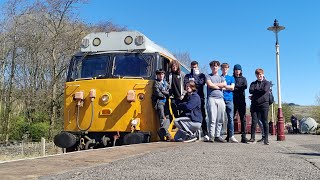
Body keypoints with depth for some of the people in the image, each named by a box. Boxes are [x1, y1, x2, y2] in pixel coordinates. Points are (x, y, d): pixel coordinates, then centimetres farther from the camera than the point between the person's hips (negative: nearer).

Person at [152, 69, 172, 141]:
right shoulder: (156, 82, 6)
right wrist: (164, 95, 3)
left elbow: (169, 93, 13)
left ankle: (161, 131, -13)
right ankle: (166, 134, -18)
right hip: (159, 101, -6)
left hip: (165, 102, 6)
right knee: (162, 118, -15)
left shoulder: (165, 83, 22)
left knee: (168, 117, -9)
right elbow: (157, 93, -6)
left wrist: (163, 92, -3)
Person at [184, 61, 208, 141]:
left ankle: (205, 134, -3)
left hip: (200, 97, 0)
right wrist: (196, 84, -7)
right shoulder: (188, 76, 19)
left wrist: (193, 81, -1)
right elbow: (186, 84, 1)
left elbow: (202, 82, -3)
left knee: (202, 116, -4)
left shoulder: (202, 75, 18)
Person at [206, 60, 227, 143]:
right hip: (212, 98, -4)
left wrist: (214, 84, 0)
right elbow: (210, 85, -5)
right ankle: (211, 136, -10)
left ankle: (217, 136, 7)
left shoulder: (221, 77, 23)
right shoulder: (208, 76, 13)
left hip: (221, 98, 4)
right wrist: (220, 86, 4)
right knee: (212, 119, -11)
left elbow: (224, 85, 3)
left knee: (220, 119, 2)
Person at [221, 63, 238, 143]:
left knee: (230, 118, -4)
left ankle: (231, 136, -5)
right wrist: (227, 87, -2)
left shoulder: (231, 78, 18)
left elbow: (232, 88, 5)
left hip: (229, 99, 1)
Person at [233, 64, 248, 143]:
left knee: (243, 119, -3)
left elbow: (245, 86, -2)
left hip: (241, 101, 1)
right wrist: (240, 88, -10)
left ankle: (243, 136, -4)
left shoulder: (243, 79, 18)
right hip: (233, 100, -1)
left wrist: (235, 87, -6)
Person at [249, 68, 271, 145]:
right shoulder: (253, 83, 17)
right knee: (254, 121, -1)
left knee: (265, 122, -1)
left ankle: (266, 139, 2)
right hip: (254, 105, 2)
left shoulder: (267, 83, 10)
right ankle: (253, 138, 3)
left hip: (264, 105, -2)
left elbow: (265, 90, -11)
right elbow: (250, 91, -2)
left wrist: (255, 91, -2)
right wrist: (260, 91, -4)